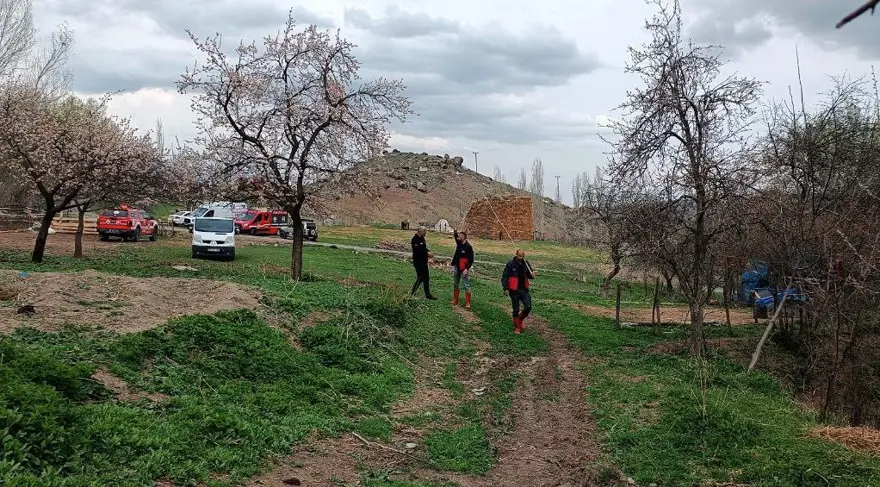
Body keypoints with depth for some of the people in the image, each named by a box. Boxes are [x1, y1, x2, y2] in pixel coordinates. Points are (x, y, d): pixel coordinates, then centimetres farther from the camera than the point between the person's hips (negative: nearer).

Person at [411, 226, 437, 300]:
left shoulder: (422, 238, 13)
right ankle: (412, 294, 3)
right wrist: (427, 253, -21)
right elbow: (417, 250, -26)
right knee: (420, 278, -6)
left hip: (423, 262, 10)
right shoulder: (415, 239, -17)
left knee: (426, 278, 12)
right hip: (418, 262, -10)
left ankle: (428, 294, 20)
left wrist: (429, 252, 0)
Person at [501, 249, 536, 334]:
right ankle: (517, 327, 20)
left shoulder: (526, 263, 4)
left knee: (528, 307, -5)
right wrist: (505, 288, -16)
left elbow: (529, 275, 17)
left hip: (524, 290, 4)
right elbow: (504, 277, -9)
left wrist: (532, 275, -8)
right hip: (514, 291, -3)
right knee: (516, 310, 4)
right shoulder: (510, 264, -10)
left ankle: (521, 319, 24)